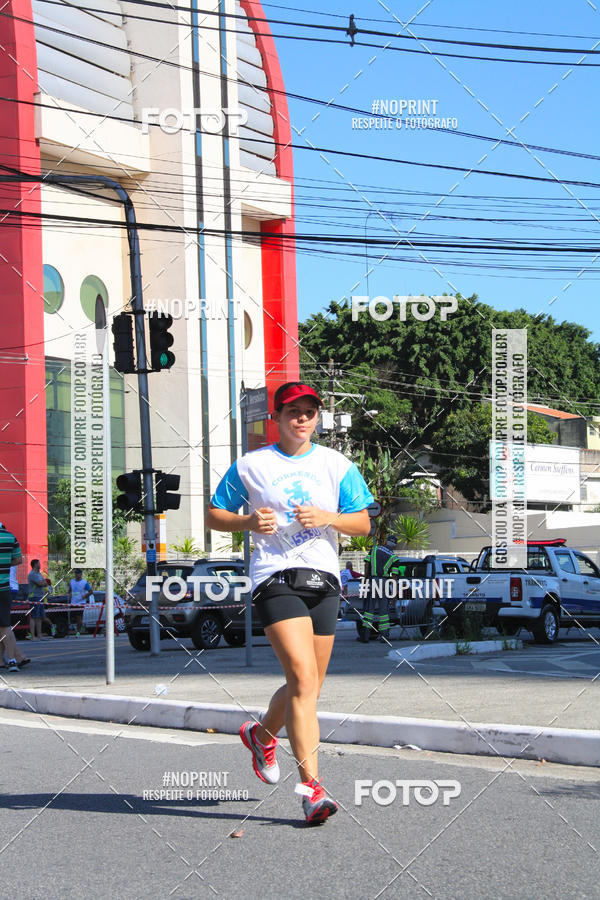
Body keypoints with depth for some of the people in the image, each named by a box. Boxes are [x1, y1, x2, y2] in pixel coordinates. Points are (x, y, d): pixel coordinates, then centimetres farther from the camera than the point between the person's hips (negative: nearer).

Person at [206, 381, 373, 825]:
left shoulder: (337, 465, 10)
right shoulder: (250, 466, 6)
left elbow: (363, 523, 8)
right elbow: (214, 516, 12)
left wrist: (327, 518, -11)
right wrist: (249, 522, -8)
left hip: (324, 580, 4)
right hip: (276, 579, -4)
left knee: (309, 686, 11)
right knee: (303, 678, -19)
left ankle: (262, 734, 42)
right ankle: (312, 788, -20)